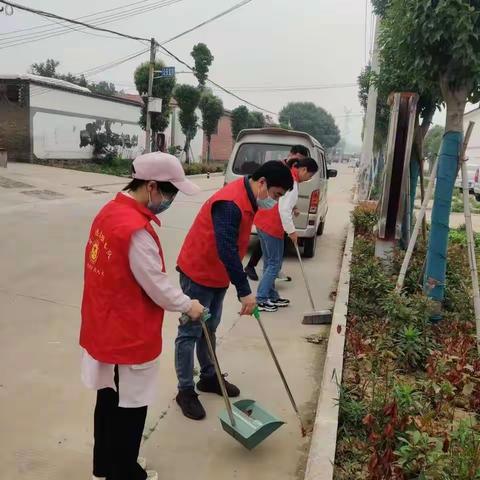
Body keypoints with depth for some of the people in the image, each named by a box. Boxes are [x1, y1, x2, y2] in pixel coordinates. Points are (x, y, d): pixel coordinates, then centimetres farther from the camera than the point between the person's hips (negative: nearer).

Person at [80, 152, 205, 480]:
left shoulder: (111, 211, 2)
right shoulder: (137, 229, -28)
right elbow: (156, 286, -20)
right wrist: (188, 305, -3)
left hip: (106, 329, 9)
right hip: (129, 337, -9)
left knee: (108, 401, 24)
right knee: (129, 410, 11)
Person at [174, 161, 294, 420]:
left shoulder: (247, 198, 4)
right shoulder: (230, 204, -28)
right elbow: (227, 250, -35)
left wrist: (241, 287, 19)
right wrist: (244, 291, -34)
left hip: (217, 274, 10)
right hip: (198, 274, -10)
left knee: (209, 328, 20)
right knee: (190, 332, 2)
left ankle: (209, 377, 35)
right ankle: (185, 390, 14)